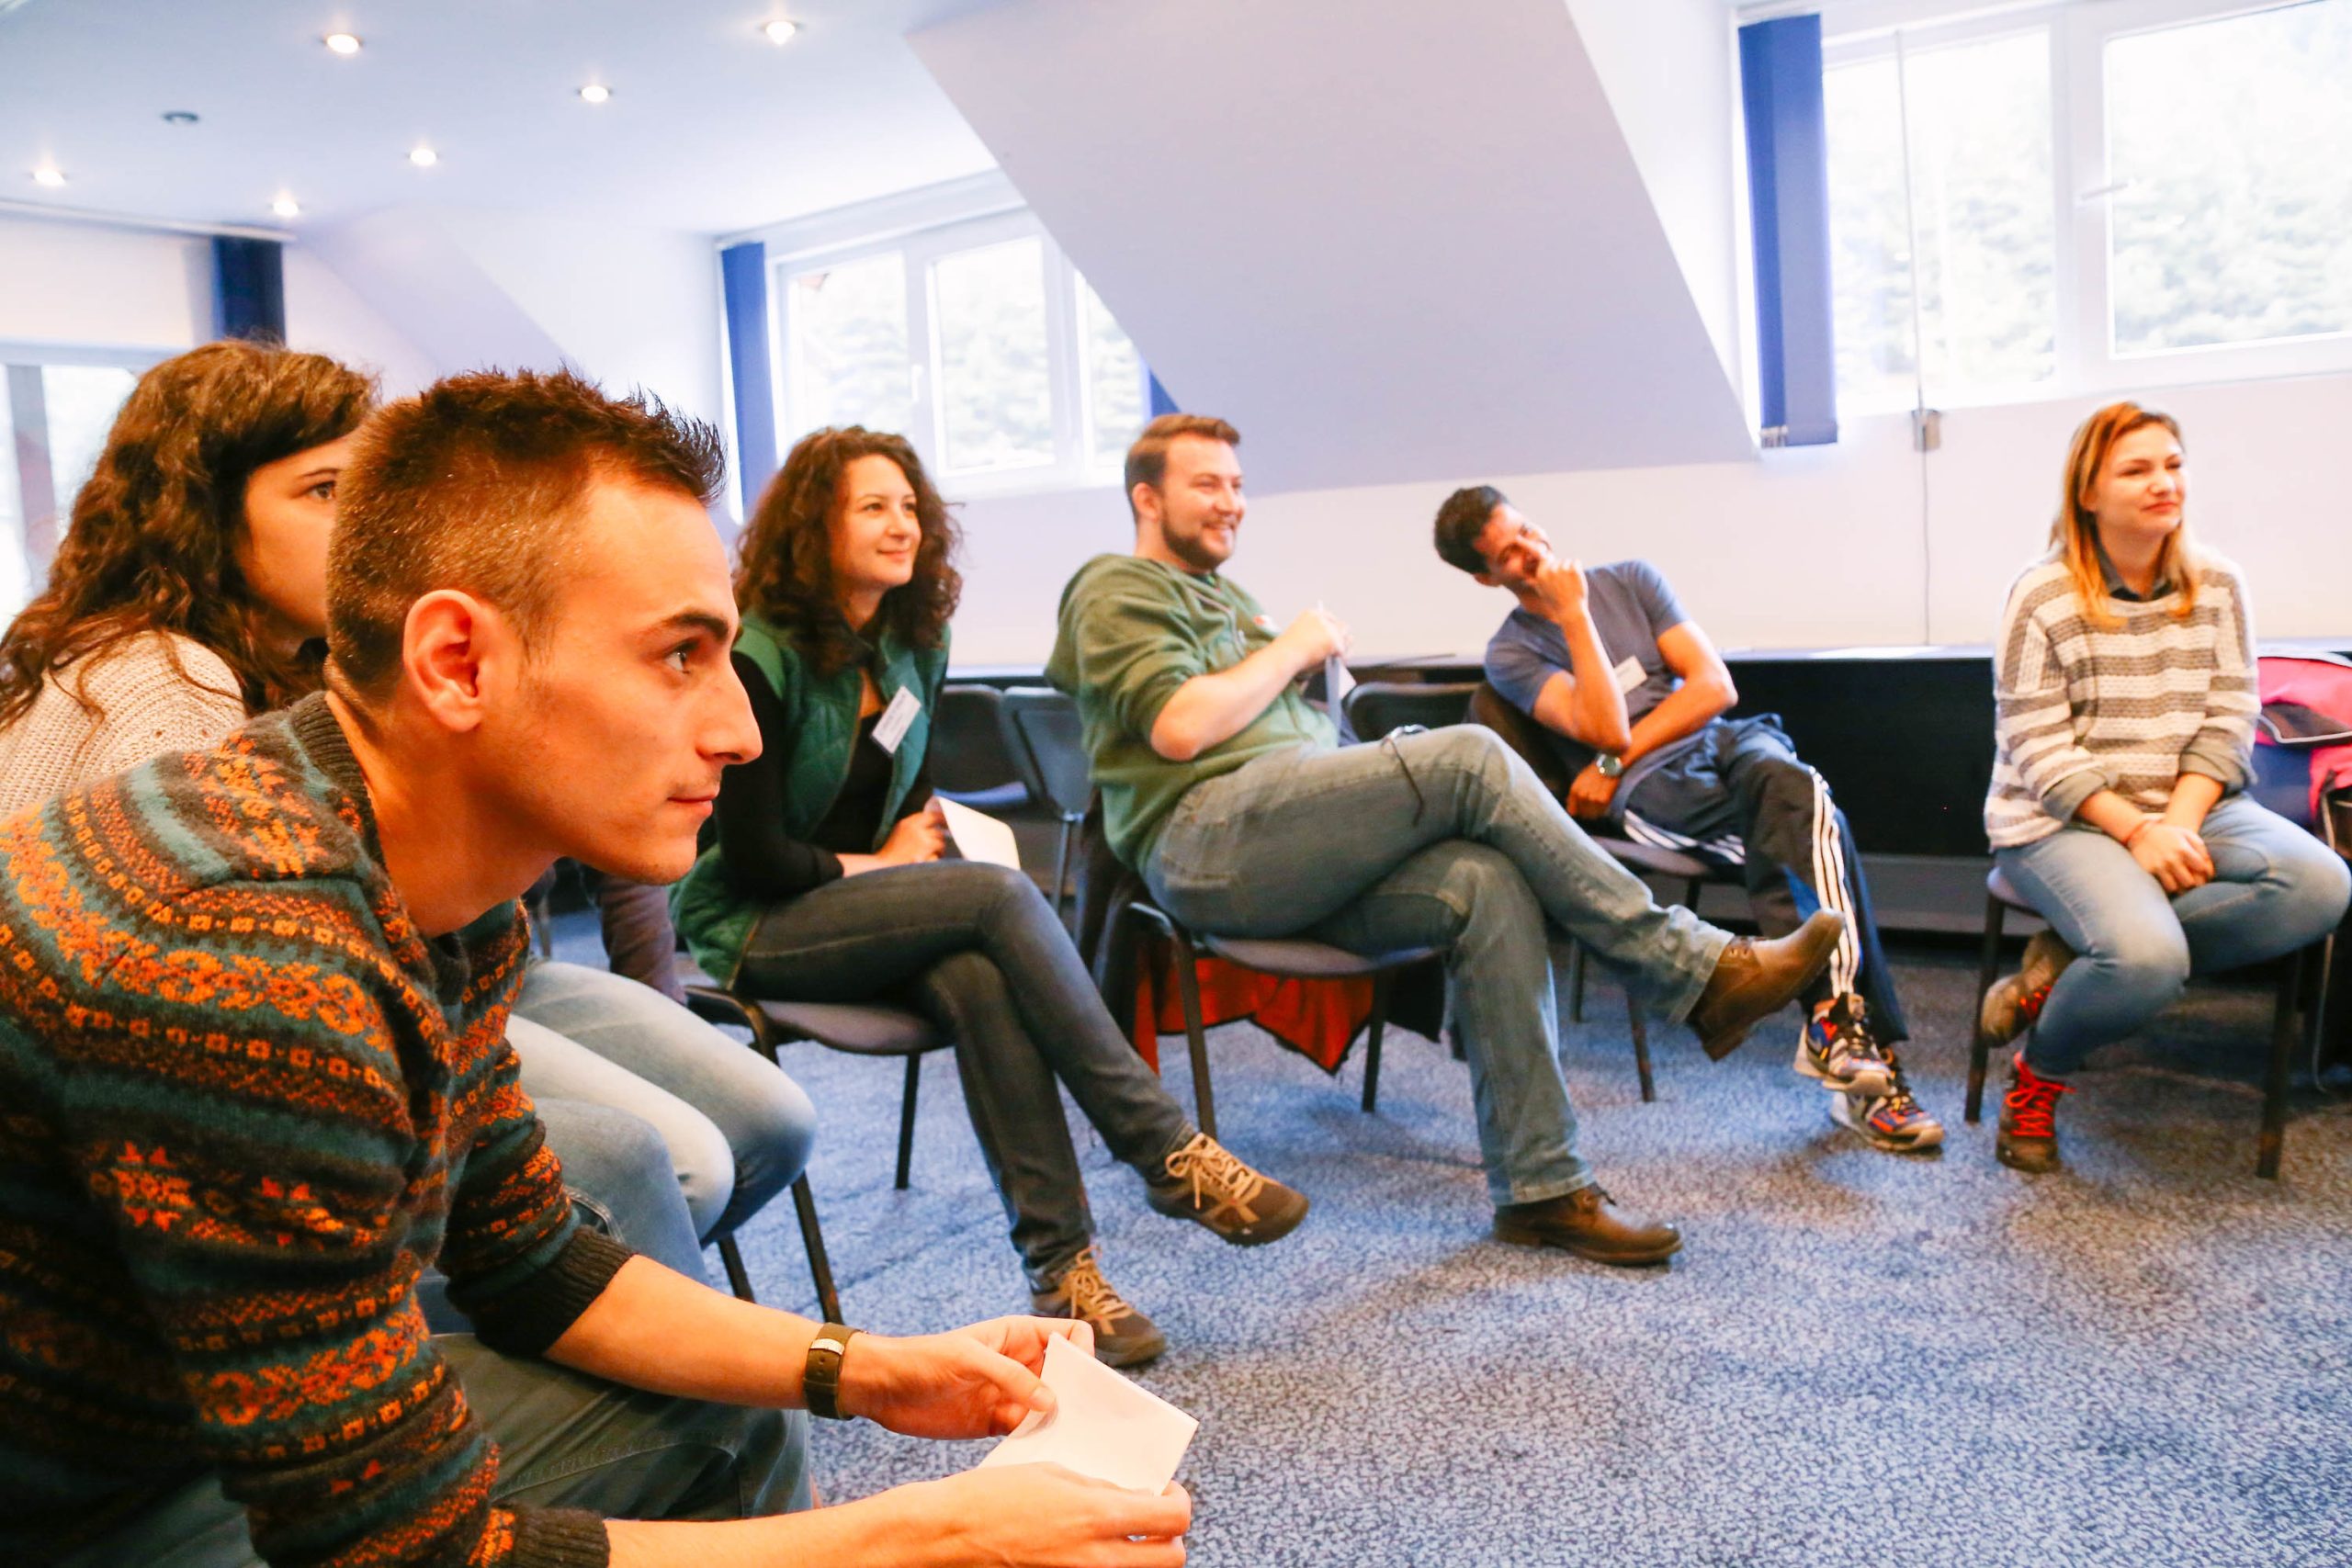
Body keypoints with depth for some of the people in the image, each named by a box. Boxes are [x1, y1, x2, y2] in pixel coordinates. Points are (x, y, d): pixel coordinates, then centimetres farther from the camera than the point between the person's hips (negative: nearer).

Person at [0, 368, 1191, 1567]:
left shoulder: (449, 895, -6)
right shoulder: (246, 968, -34)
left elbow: (533, 1265, 6)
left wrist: (865, 1374, -3)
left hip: (226, 1443, 8)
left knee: (726, 1420, 10)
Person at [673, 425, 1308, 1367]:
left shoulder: (914, 642, 7)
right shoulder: (760, 657, -15)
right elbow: (755, 856, -16)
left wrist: (920, 841, -3)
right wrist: (883, 864, -5)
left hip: (869, 908, 5)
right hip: (754, 931, -5)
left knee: (978, 979, -32)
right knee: (1000, 896, -30)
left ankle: (1062, 1267, -33)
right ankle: (1171, 1158, -28)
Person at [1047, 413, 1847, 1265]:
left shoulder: (1223, 597, 33)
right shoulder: (1120, 588, 7)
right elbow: (1178, 728, -13)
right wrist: (1292, 648, 0)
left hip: (1293, 867, 8)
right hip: (1204, 840, -8)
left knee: (1488, 883, -21)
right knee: (1473, 757, -23)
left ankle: (1539, 1187, -18)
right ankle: (1697, 970, -17)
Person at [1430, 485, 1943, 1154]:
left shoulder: (1631, 579, 15)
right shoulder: (1510, 653, 5)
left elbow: (1715, 686, 5)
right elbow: (1607, 731, -13)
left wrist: (1616, 760, -4)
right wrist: (1575, 614, -9)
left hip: (1723, 739, 3)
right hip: (1648, 791, -3)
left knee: (1780, 779, -34)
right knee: (1809, 817, -32)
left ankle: (1835, 1022, -38)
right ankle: (1868, 1059, -36)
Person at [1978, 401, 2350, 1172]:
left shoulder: (2218, 587, 7)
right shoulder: (2042, 598, -7)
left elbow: (2227, 723, 3)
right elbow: (2037, 750, -10)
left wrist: (2178, 824, -14)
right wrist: (2136, 830, -20)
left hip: (2189, 809, 5)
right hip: (2062, 821, -5)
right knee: (2146, 957, -33)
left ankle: (2070, 958, -15)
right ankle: (2037, 1078, -1)